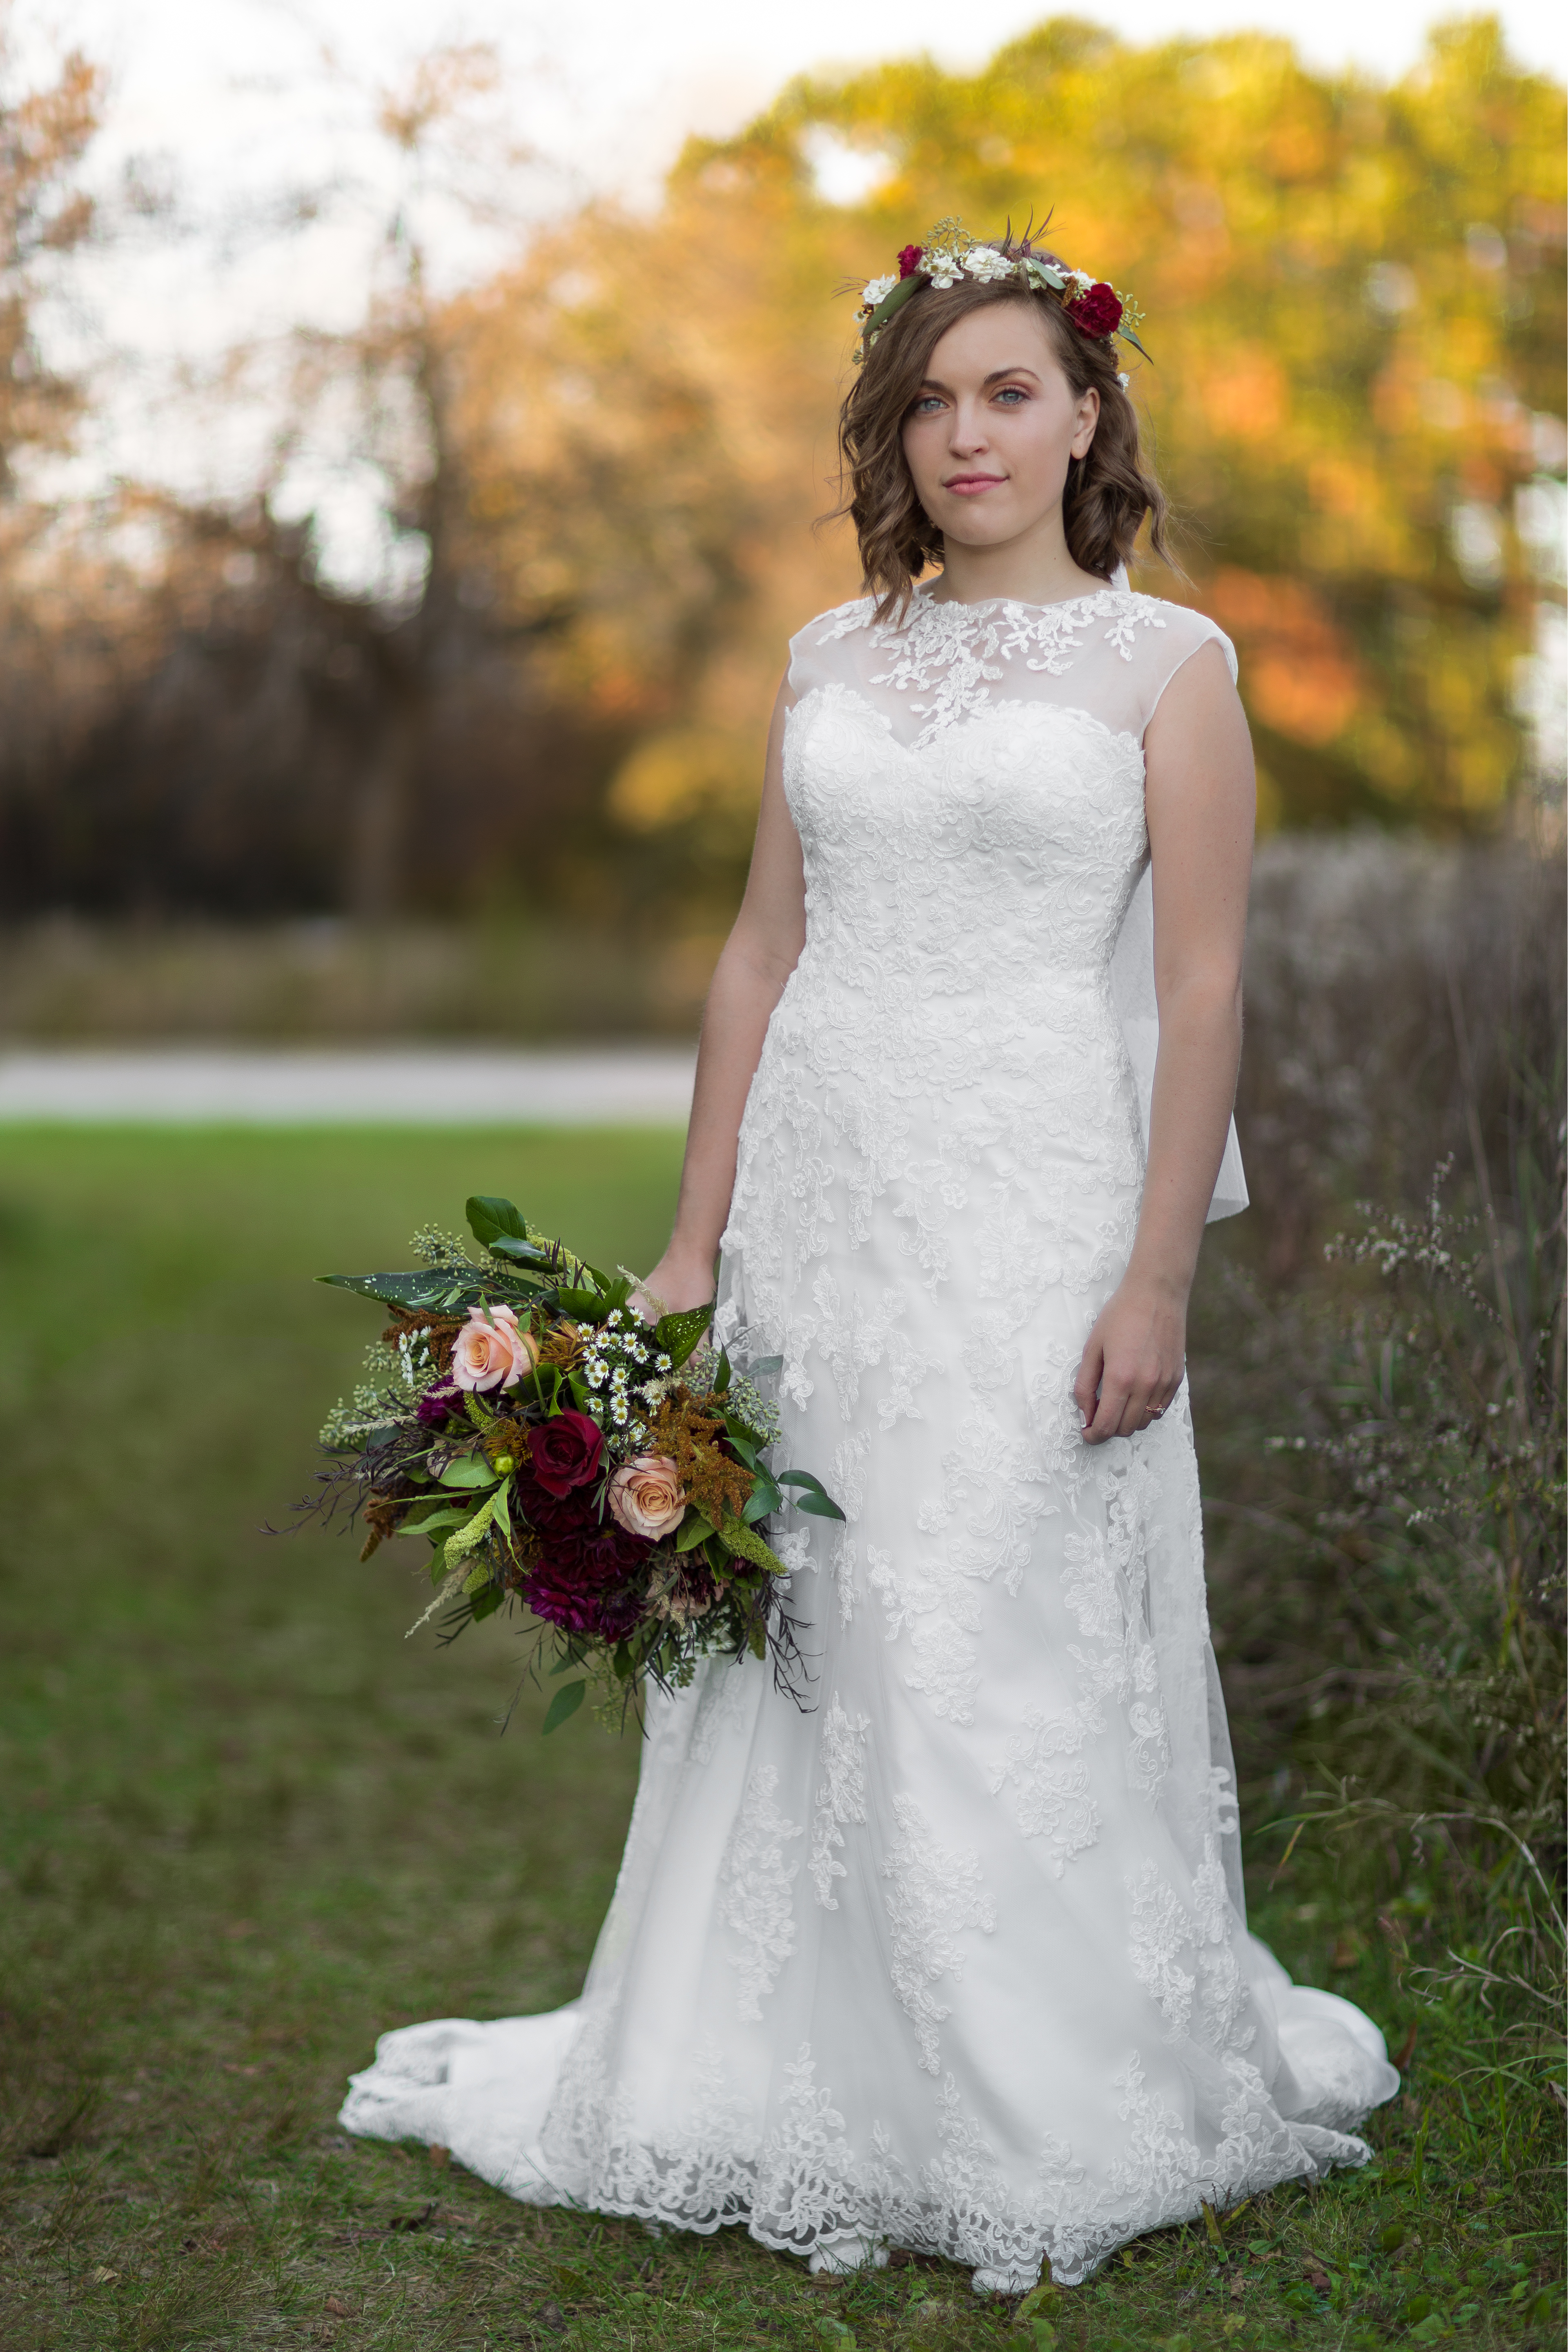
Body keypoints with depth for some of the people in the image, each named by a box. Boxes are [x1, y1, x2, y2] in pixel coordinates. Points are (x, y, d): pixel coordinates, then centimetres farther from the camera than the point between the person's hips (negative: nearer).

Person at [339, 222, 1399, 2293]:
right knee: (796, 1631, 8)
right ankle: (788, 2079, 24)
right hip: (822, 1190, 4)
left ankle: (1040, 2116, 16)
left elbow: (1204, 985, -5)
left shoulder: (1164, 662, 0)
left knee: (1013, 1643, -1)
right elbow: (763, 954, 12)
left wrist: (1158, 1278, -12)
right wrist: (697, 1242, 9)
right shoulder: (833, 660, 12)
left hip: (1032, 1195, -4)